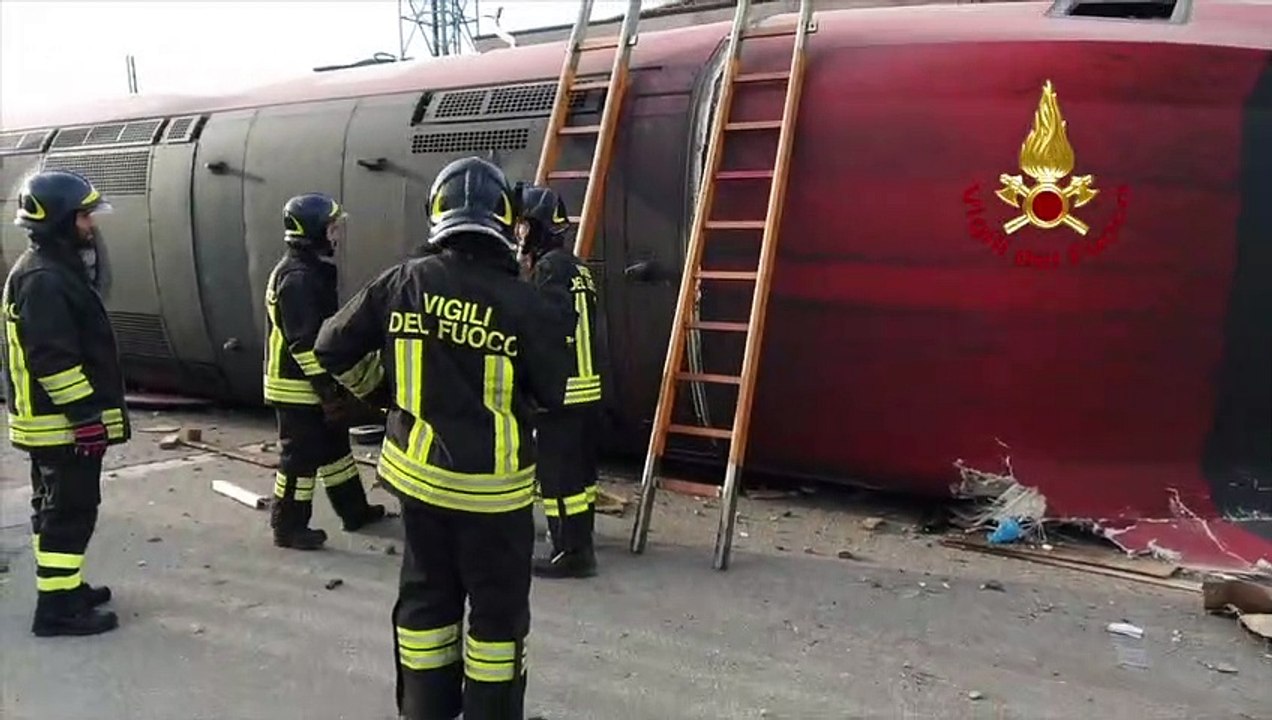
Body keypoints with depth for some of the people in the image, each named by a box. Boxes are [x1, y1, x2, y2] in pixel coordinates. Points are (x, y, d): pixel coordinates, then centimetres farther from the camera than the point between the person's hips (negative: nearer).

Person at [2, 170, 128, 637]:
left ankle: (65, 588, 30)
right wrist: (88, 416, -23)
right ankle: (57, 608, 1)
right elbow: (53, 359, -25)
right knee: (70, 511, -5)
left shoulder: (55, 270, 14)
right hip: (64, 422, -11)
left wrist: (86, 413, 23)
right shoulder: (45, 280, -19)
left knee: (56, 507, 18)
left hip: (54, 420, 11)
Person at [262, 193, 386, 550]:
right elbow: (303, 342, -25)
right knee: (301, 456, -2)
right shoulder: (297, 278, -21)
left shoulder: (315, 270, 13)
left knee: (335, 445, 18)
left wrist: (335, 385, 21)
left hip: (315, 383, 11)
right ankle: (288, 527, 10)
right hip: (298, 386, -11)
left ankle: (354, 510, 30)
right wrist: (327, 390, -23)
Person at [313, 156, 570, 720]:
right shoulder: (521, 302, -16)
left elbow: (333, 349, 2)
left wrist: (381, 389, 18)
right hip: (492, 484, -4)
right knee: (498, 610, 12)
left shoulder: (404, 282, -7)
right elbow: (553, 392, -7)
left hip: (418, 472, 4)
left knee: (426, 599, 20)